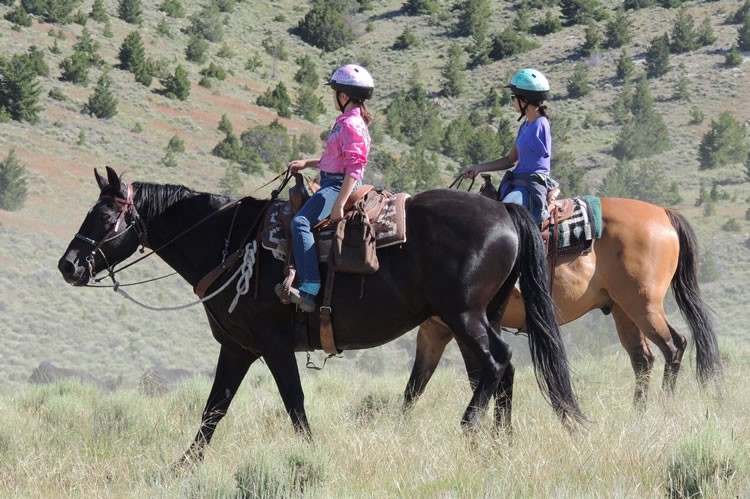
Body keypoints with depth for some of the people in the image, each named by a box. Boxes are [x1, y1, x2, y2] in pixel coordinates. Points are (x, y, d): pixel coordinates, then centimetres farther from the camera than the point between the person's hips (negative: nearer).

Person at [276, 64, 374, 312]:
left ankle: (310, 289, -36)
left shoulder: (350, 125, -15)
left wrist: (339, 204, -26)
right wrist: (307, 163, 21)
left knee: (300, 222, -27)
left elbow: (354, 168, -22)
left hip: (339, 186, -11)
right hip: (332, 183, 11)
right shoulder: (346, 122, 16)